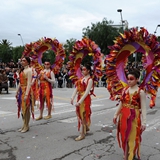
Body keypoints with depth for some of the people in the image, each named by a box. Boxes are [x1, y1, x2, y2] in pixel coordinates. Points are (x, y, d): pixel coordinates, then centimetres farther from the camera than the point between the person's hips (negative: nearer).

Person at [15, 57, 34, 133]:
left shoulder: (29, 70, -11)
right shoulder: (22, 70, 16)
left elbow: (29, 83, -18)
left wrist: (26, 94, -24)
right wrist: (17, 91, 17)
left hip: (26, 90, -8)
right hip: (21, 90, 9)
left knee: (26, 108, -2)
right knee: (22, 108, 12)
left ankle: (26, 126, 7)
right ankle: (24, 125, 21)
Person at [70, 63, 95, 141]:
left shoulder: (90, 80, -11)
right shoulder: (81, 78, 11)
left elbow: (87, 92, -19)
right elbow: (76, 88, 4)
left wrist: (80, 102, -24)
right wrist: (72, 97, -7)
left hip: (85, 99, -7)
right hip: (79, 98, 7)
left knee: (83, 115, -2)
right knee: (80, 114, 16)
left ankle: (82, 134, 8)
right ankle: (86, 127, 39)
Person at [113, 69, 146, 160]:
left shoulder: (140, 92, -9)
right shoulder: (125, 90, 6)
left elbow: (143, 108, -10)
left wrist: (144, 122, -14)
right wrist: (116, 115, 15)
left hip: (134, 117, -5)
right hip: (124, 116, 5)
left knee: (133, 138, 2)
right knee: (124, 136, 15)